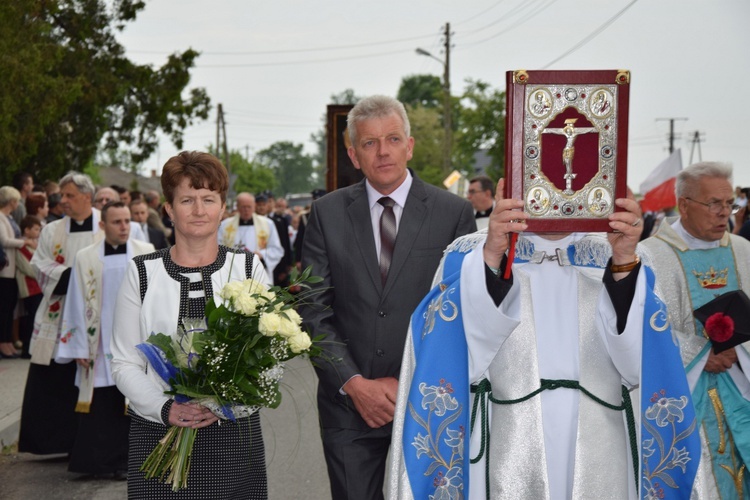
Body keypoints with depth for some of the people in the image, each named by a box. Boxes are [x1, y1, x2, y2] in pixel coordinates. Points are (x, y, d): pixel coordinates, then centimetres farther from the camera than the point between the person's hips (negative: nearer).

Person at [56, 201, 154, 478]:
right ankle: (97, 460, 13)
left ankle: (125, 460, 15)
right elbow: (78, 305, 3)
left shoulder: (146, 253, 2)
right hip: (101, 347, 0)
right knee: (100, 408, 2)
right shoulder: (85, 258, 2)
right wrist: (80, 348, 0)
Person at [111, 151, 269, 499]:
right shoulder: (142, 272, 2)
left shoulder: (249, 268, 3)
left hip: (234, 433, 0)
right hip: (157, 430, 0)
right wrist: (165, 408, -14)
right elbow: (125, 363, 2)